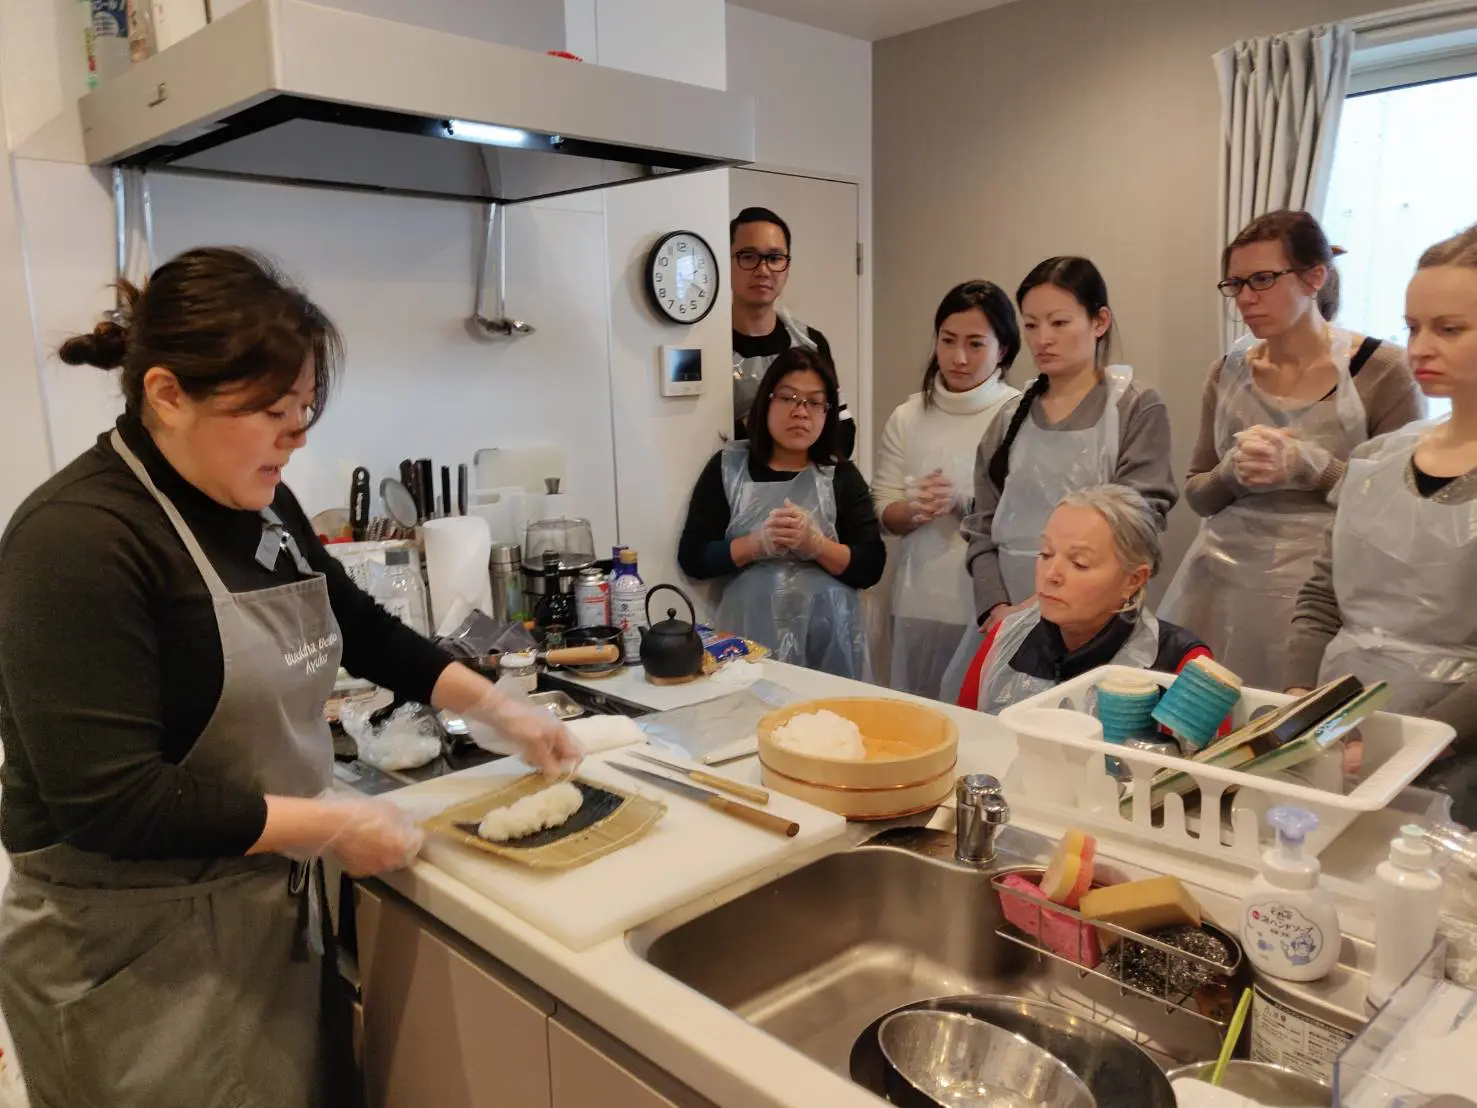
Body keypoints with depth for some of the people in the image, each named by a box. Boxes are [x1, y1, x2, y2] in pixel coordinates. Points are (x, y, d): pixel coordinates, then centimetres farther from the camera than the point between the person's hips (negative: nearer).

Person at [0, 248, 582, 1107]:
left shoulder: (263, 506, 2)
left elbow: (360, 628, 15)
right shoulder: (80, 541, -23)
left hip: (273, 912, 8)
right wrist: (333, 827, -21)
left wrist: (502, 712, 8)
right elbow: (115, 802, -27)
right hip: (140, 955, -7)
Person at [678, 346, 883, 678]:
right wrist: (758, 543, -17)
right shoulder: (727, 467, 3)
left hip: (829, 640, 1)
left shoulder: (841, 475, 4)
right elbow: (692, 558, -2)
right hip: (749, 636, -1)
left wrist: (814, 543, -18)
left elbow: (870, 567, -2)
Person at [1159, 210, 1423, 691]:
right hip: (1222, 581, 4)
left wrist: (1307, 465, -17)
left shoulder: (1381, 369, -4)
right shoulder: (1228, 371, 8)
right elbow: (1199, 495, 10)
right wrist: (1234, 471, -10)